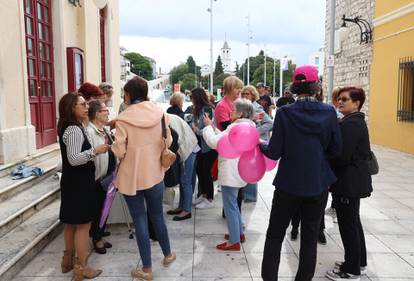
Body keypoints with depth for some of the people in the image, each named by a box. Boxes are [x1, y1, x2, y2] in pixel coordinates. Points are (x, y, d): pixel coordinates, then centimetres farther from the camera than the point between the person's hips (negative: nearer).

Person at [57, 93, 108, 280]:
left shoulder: (70, 127, 13)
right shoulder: (74, 129, -20)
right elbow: (74, 159, -26)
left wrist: (92, 153, 19)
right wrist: (95, 151, -25)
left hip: (73, 181, 10)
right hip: (79, 183, -10)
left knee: (71, 223, 19)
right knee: (83, 224, -1)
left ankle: (68, 260, 32)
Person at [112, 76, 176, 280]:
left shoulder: (123, 119, -14)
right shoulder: (160, 113, -4)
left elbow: (119, 151, -12)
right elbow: (168, 141, 2)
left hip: (131, 176, -3)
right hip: (155, 173, 3)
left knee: (140, 221, 7)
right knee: (157, 216, 21)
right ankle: (167, 255, 39)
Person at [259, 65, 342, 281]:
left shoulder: (285, 113, -12)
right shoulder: (329, 113, -6)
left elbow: (274, 153, -12)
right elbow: (336, 149, 1)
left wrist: (260, 145, 8)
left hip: (289, 184, -2)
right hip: (319, 184, 2)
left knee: (275, 236, 12)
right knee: (310, 237, 15)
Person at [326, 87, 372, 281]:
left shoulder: (349, 124, -20)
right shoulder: (357, 121, 13)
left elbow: (341, 157, -24)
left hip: (348, 183, -11)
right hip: (354, 181, 11)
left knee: (347, 225, 0)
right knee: (353, 222, 20)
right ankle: (359, 262, 35)